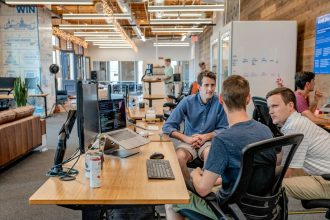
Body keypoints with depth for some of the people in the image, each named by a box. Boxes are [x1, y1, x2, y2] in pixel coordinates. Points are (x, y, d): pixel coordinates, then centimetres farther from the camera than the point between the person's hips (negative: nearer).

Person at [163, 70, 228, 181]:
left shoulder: (219, 103, -6)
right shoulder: (187, 101, -6)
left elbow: (223, 129, 2)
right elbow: (167, 127, -7)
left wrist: (206, 136, -14)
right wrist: (186, 138, -18)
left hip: (209, 141, 0)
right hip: (188, 141, 0)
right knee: (179, 157, -31)